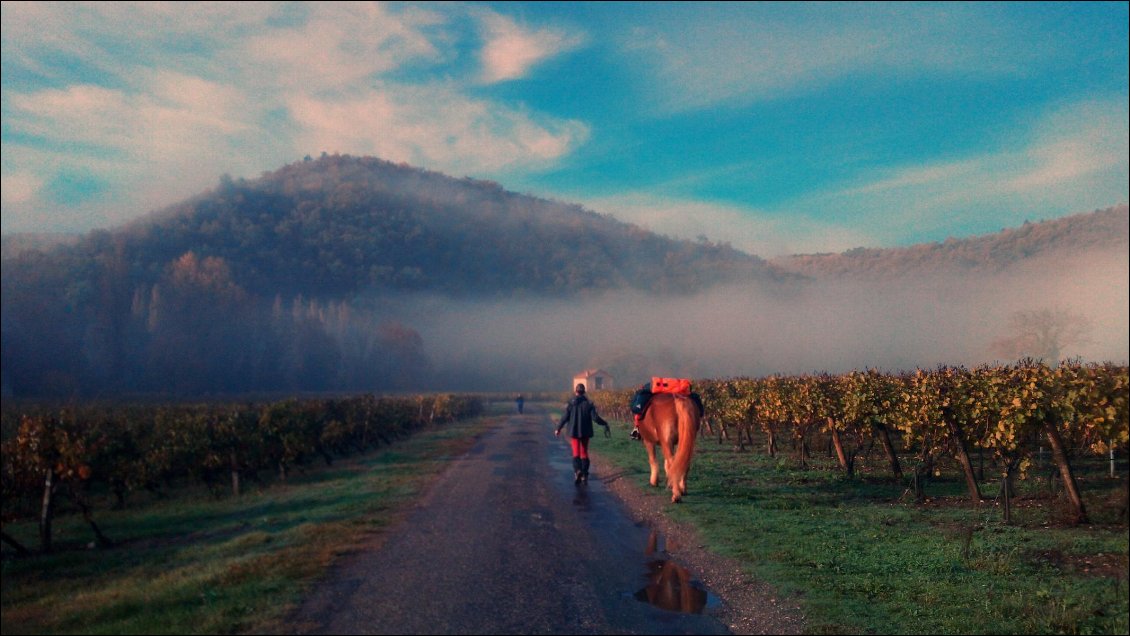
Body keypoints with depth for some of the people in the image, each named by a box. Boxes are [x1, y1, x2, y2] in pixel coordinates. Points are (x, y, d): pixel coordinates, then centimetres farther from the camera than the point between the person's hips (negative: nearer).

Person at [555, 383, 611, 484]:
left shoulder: (571, 403, -6)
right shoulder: (588, 404, -3)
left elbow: (565, 418, -5)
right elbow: (595, 417, -9)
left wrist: (558, 428, 7)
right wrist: (605, 424, 2)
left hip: (574, 431, -2)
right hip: (585, 432, 2)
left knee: (576, 452, 1)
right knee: (584, 452, 12)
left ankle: (577, 470, -24)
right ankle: (584, 475, 10)